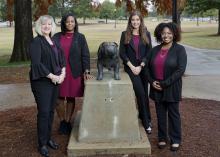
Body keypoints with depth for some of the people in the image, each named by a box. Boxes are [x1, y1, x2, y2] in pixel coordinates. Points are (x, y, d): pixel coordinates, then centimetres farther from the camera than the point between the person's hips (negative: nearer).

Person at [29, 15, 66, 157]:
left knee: (51, 111, 12)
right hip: (42, 81, -6)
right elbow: (36, 63, -17)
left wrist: (63, 73, -2)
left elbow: (61, 57, 14)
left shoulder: (54, 41, 12)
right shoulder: (36, 42, -8)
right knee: (43, 112, -3)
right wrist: (51, 76, -16)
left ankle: (48, 138, 25)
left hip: (56, 80, 6)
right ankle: (42, 144, 9)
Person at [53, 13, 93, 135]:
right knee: (59, 98, 1)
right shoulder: (57, 37, 6)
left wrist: (86, 71, -9)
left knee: (71, 97, 6)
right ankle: (62, 121, 21)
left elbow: (85, 55, 0)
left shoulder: (80, 37, 4)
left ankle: (68, 122, 21)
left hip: (74, 72, -1)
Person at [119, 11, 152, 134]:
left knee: (144, 94, 5)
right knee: (141, 93, -13)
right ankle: (147, 121, -2)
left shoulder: (146, 34, 6)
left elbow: (149, 52, 3)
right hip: (130, 67, -2)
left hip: (143, 67, 2)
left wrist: (140, 66, -8)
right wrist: (131, 66, -9)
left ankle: (144, 118, 21)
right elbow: (122, 52, 0)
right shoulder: (125, 34, 4)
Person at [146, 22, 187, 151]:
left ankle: (175, 140, 23)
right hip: (156, 88, 4)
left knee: (173, 114, 8)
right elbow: (148, 67, 10)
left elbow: (180, 69, -15)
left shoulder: (179, 49, -7)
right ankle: (162, 138, 26)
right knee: (160, 114, 12)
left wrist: (165, 83, -17)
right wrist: (152, 81, -6)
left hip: (172, 88, -4)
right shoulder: (155, 50, 8)